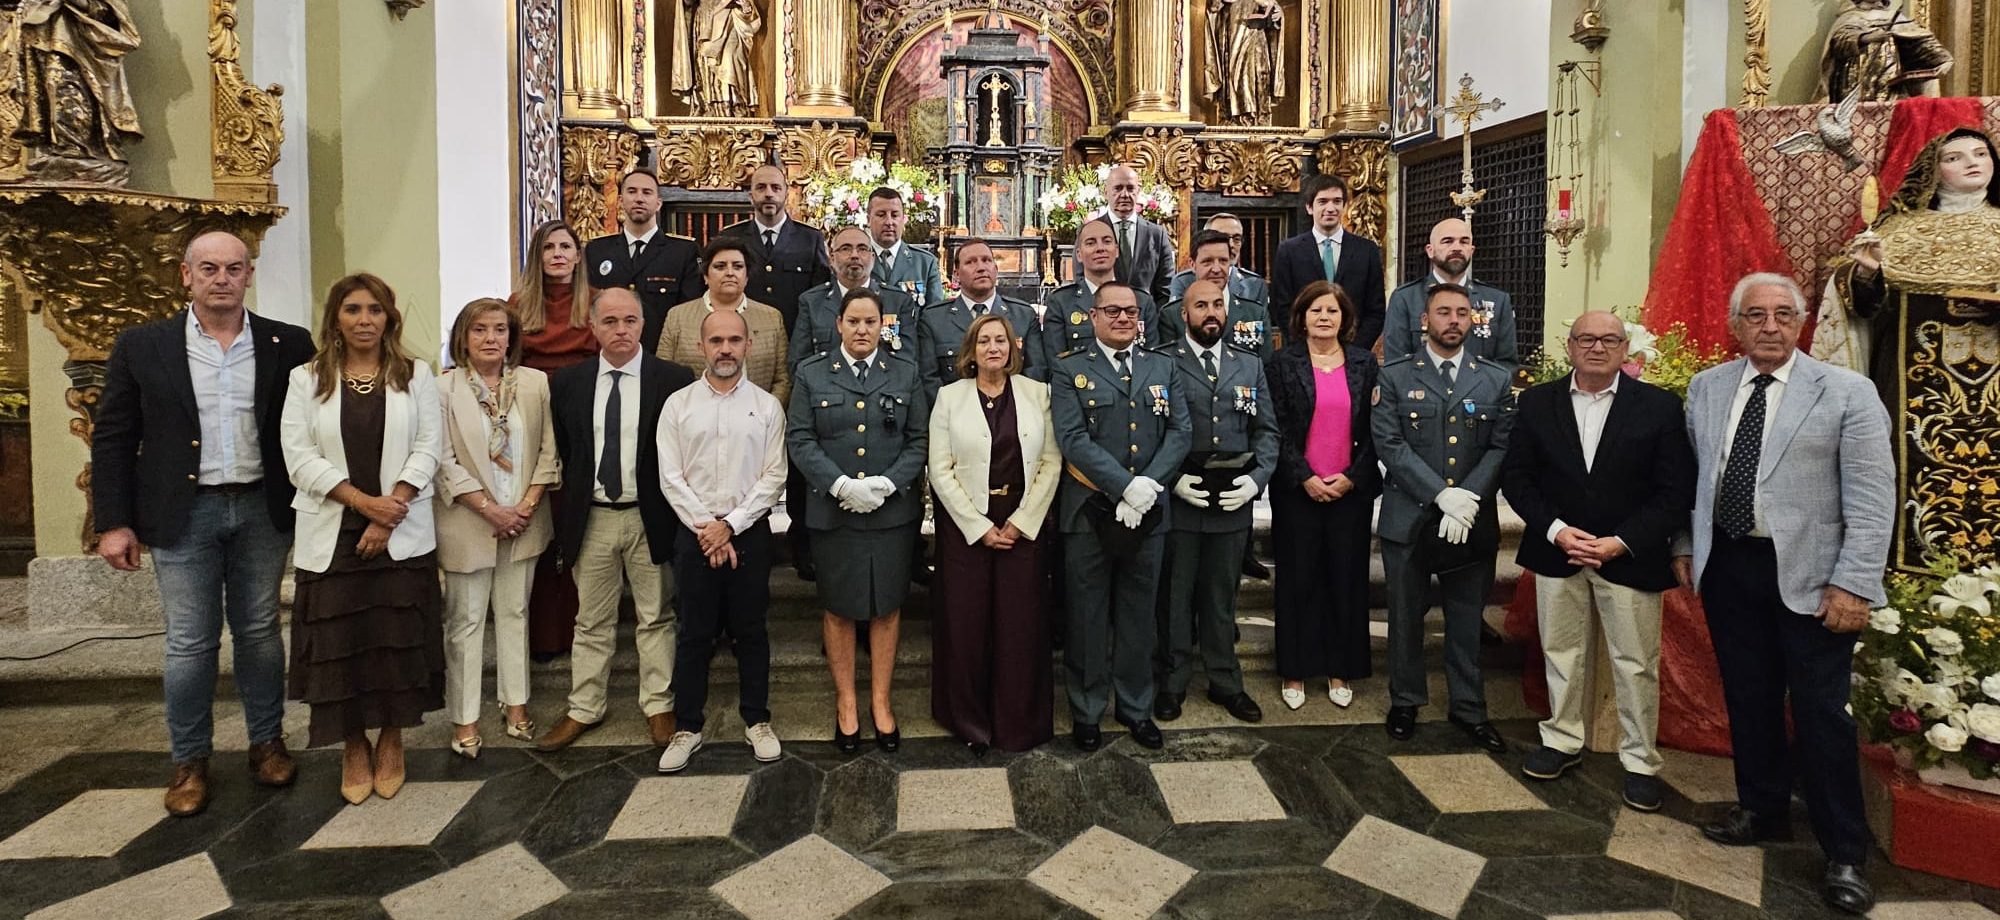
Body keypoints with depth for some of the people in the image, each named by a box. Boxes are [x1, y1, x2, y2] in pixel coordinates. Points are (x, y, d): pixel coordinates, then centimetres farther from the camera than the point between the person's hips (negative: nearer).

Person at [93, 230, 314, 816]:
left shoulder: (289, 345, 0)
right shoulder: (141, 347, -1)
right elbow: (113, 439, 1)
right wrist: (113, 523, -3)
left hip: (262, 509, 1)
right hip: (184, 514, -1)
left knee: (260, 631, 12)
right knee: (190, 642, 6)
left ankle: (267, 741, 26)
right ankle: (190, 761, 21)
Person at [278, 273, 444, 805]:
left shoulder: (416, 376, 5)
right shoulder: (307, 380, 6)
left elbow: (428, 450, -2)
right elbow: (300, 456, -2)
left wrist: (388, 514, -11)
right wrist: (363, 501, -13)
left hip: (402, 536, 0)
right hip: (332, 536, 0)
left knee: (399, 638, 2)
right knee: (339, 642, 2)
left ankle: (391, 741, 20)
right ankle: (353, 749, 18)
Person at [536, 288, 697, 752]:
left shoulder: (674, 380, -6)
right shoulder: (567, 383, 3)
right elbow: (561, 451, 10)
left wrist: (676, 512, -6)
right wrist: (570, 507, 5)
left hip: (650, 518, -2)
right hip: (591, 519, 2)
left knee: (656, 618, 9)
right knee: (592, 621, 12)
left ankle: (659, 706, 21)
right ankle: (584, 709, 24)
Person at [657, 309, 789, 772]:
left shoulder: (767, 406, 2)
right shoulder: (678, 405, 4)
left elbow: (773, 477, -3)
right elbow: (670, 476, -1)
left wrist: (729, 525, -10)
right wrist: (705, 527, -10)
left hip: (749, 531, 0)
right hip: (694, 534, 0)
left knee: (751, 631, 8)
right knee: (695, 634, 7)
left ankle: (756, 721, 22)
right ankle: (688, 726, 19)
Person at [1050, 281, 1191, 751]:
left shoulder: (1162, 367, 11)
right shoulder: (1070, 370, 0)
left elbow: (1180, 432, 2)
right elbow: (1074, 439, -12)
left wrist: (1149, 484, -13)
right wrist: (1124, 487, -20)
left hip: (1148, 513, 3)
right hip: (1089, 513, -3)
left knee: (1139, 615, 13)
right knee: (1088, 616, 7)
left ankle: (1136, 707, 27)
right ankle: (1086, 710, 21)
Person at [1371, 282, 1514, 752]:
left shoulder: (1495, 381, 7)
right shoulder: (1395, 376, 0)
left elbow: (1501, 448, 1)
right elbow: (1389, 444, -9)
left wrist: (1468, 498, -16)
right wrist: (1442, 496, -18)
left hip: (1472, 522, 2)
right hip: (1409, 518, -1)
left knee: (1467, 620, 10)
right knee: (1406, 617, 9)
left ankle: (1469, 708, 25)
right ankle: (1405, 703, 25)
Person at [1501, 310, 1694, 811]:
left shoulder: (1660, 406, -4)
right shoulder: (1537, 402, 2)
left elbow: (1676, 490, -6)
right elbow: (1516, 476, 2)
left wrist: (1620, 542, -15)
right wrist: (1556, 530, -12)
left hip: (1630, 556, -2)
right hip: (1557, 551, 2)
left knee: (1636, 663, 5)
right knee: (1562, 653, 13)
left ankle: (1640, 761, 20)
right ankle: (1563, 741, 29)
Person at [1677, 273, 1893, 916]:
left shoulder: (1847, 393, -6)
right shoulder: (1707, 388, 7)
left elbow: (1872, 496, -9)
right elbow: (1690, 473, 14)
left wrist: (1853, 583, -14)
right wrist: (1685, 546, 11)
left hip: (1808, 576, -4)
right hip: (1727, 567, 4)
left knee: (1821, 714, 2)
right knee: (1747, 699, 14)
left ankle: (1844, 854, 16)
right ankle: (1762, 810, 32)